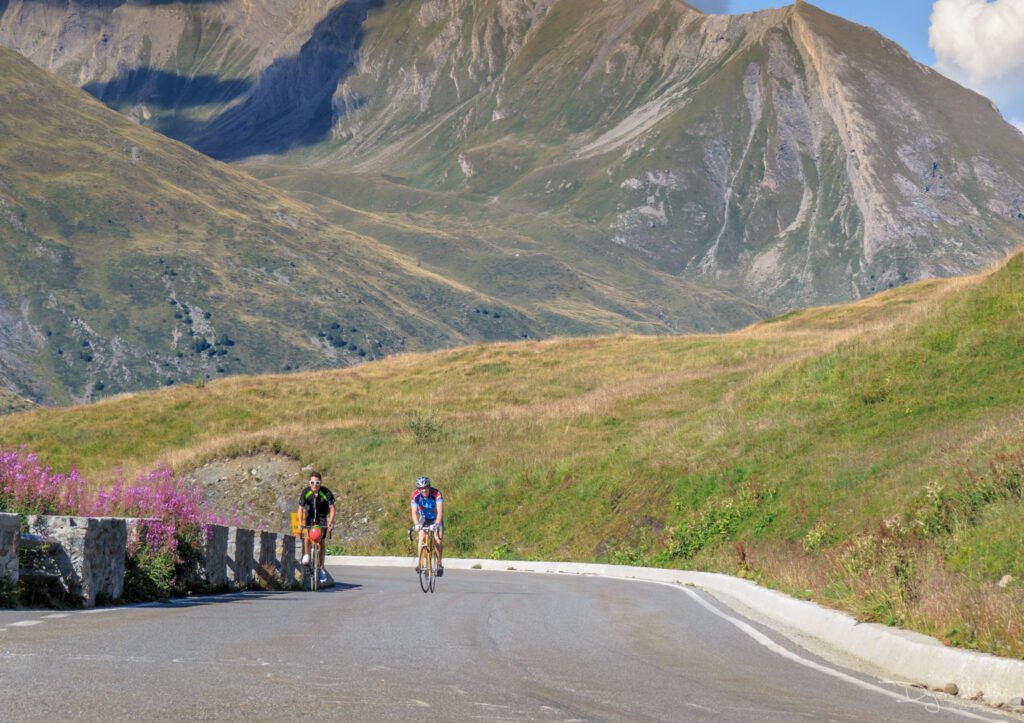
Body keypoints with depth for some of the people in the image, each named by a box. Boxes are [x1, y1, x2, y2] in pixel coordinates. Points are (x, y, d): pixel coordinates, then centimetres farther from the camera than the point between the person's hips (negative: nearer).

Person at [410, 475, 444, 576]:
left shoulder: (436, 493, -31)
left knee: (437, 540, -16)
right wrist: (416, 524, -48)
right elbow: (414, 512, -30)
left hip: (436, 519, -1)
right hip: (424, 519, 1)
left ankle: (439, 564, -1)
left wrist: (436, 524, -52)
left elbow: (440, 511, -38)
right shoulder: (415, 495, -25)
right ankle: (420, 563, -18)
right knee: (422, 538, -20)